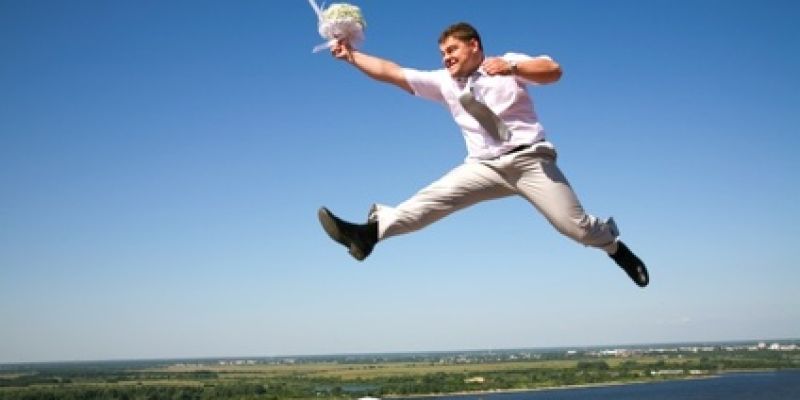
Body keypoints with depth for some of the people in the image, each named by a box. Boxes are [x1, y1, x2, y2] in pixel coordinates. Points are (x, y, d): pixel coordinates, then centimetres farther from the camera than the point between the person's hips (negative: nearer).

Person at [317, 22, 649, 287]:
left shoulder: (508, 63, 2)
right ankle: (371, 232, -31)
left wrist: (512, 67, -28)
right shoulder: (443, 82, 12)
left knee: (575, 226, -7)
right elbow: (392, 73, 8)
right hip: (484, 167, 3)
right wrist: (351, 55, 0)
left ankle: (612, 244, 23)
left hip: (529, 160, -3)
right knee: (431, 200, -18)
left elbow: (553, 70, -13)